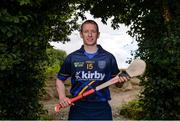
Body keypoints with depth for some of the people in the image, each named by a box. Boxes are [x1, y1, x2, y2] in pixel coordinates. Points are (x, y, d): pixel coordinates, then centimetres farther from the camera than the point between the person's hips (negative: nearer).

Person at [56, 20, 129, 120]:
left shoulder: (109, 57, 2)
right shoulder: (72, 58, 2)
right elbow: (60, 80, 11)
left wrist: (121, 80, -12)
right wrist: (62, 97, -4)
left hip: (102, 109, 0)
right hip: (78, 109, 0)